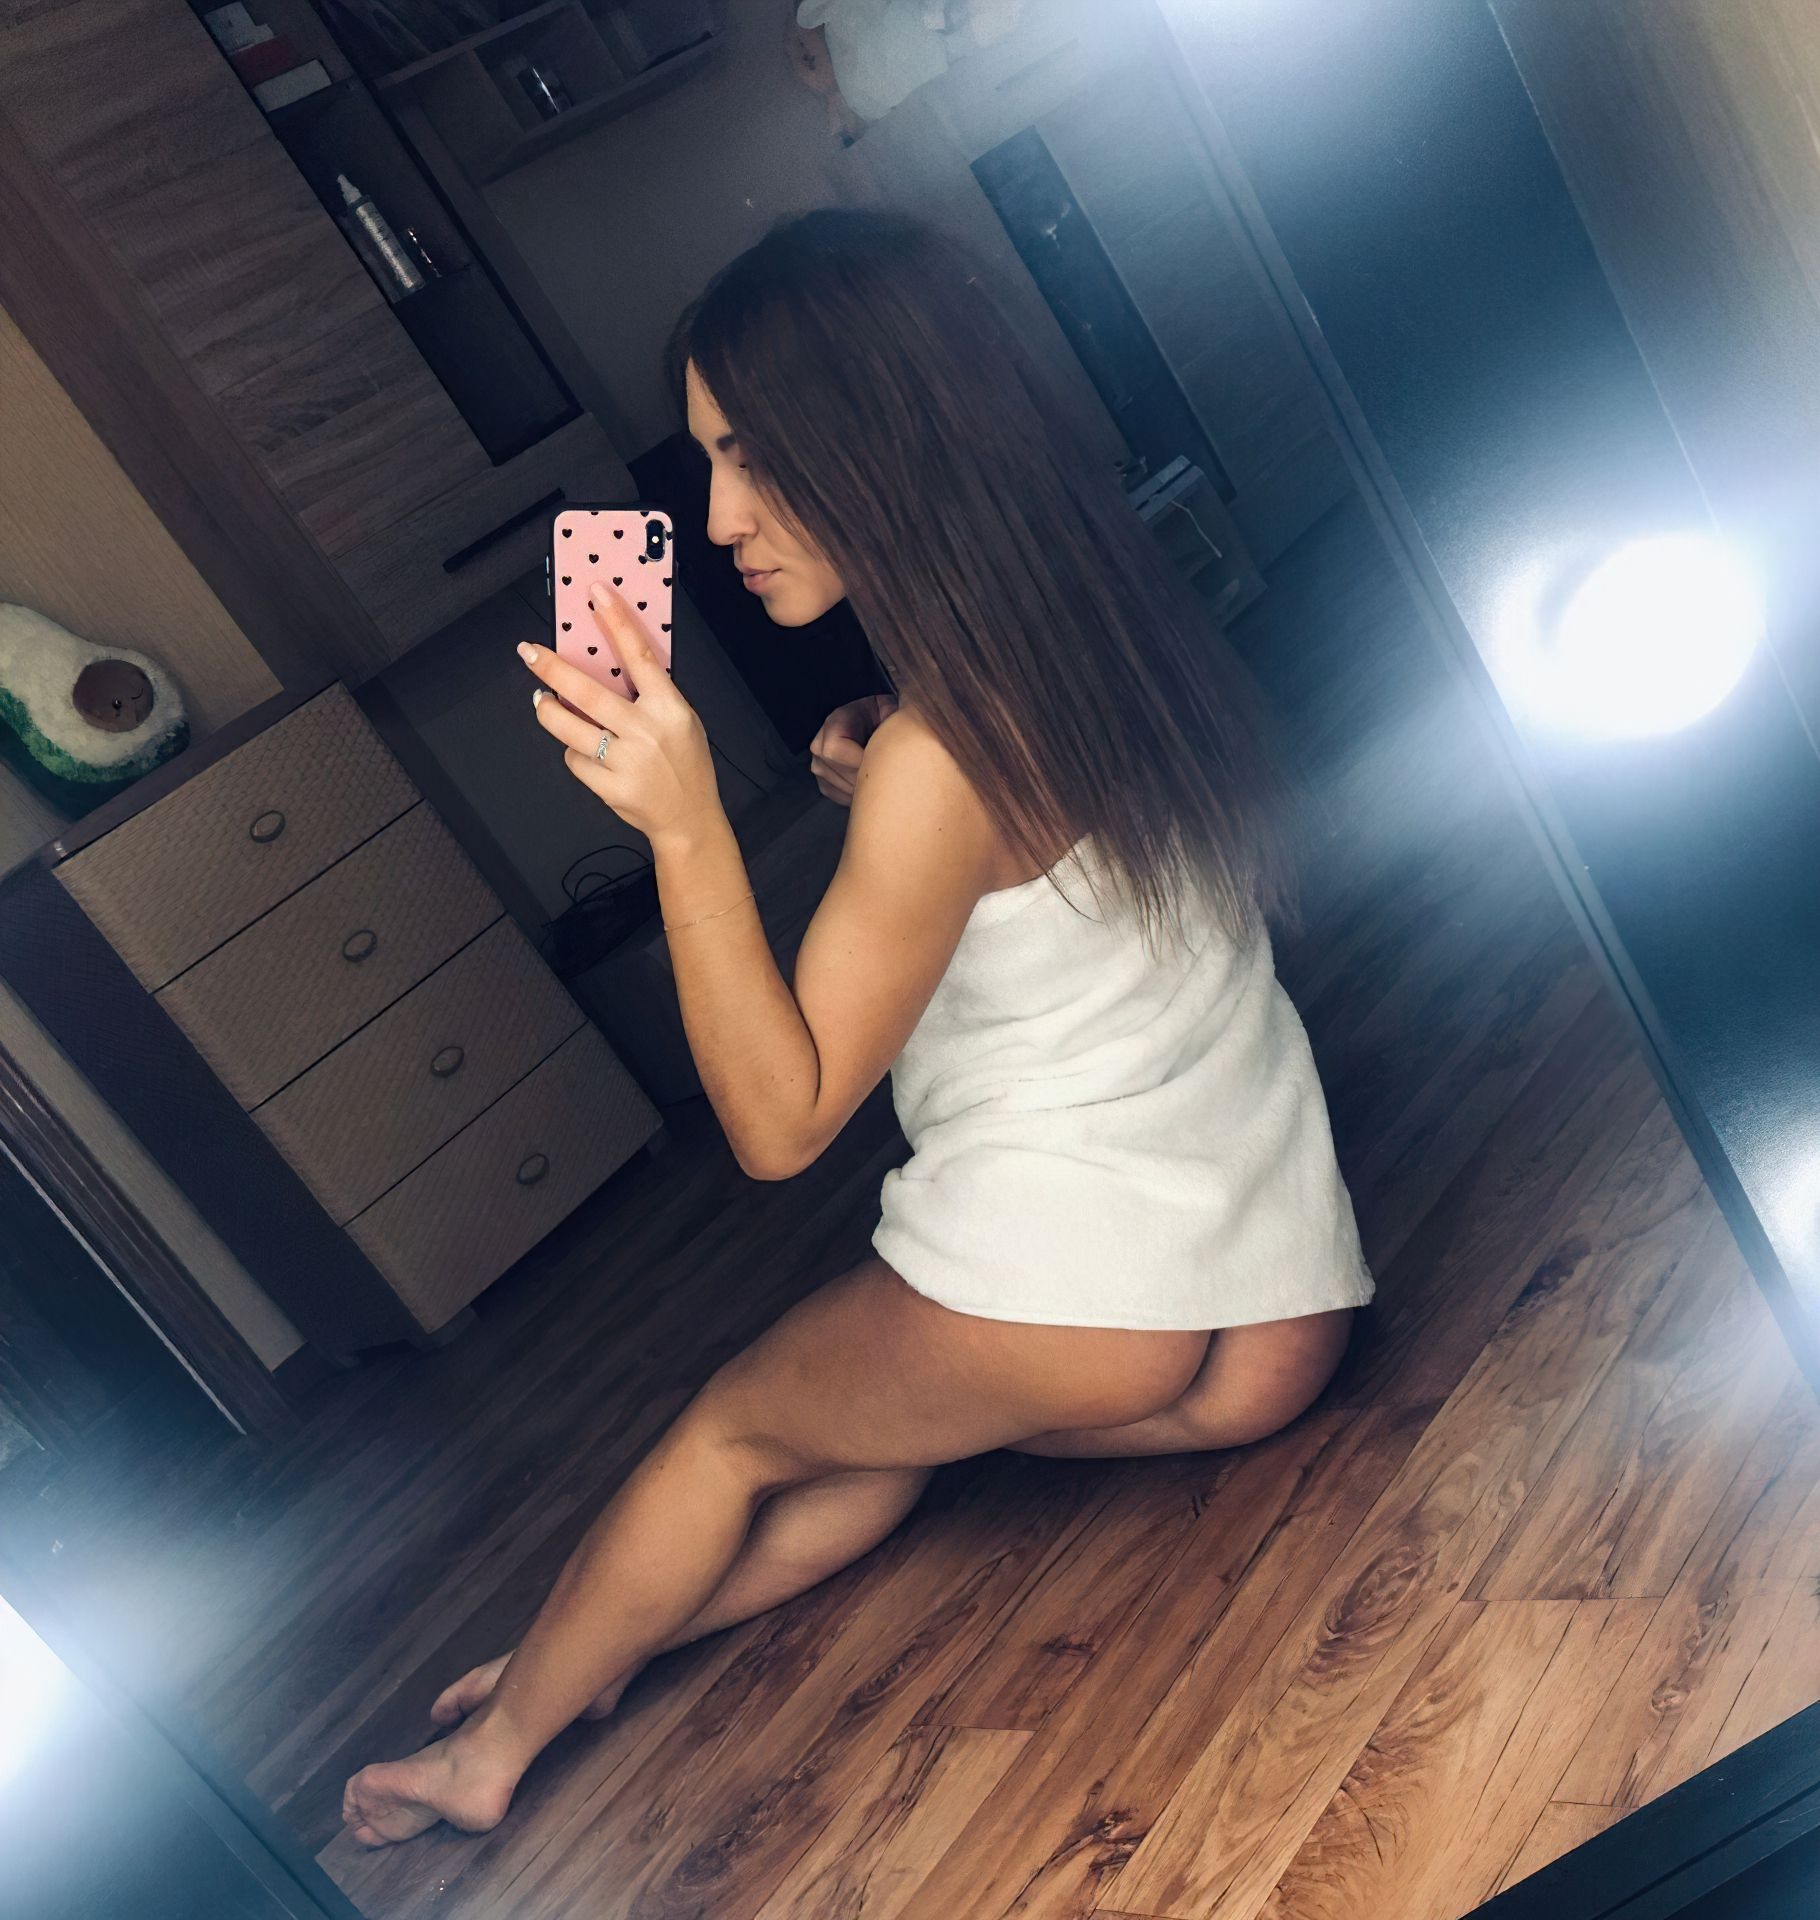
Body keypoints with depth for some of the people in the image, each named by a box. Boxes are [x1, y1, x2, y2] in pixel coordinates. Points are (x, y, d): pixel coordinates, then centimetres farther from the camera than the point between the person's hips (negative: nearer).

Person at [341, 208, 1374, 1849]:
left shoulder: (942, 753, -22)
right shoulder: (1096, 627, 3)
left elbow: (780, 1118, -18)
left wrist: (685, 821, -27)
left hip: (1087, 1304, -7)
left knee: (736, 1427, 14)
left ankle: (499, 1744, 32)